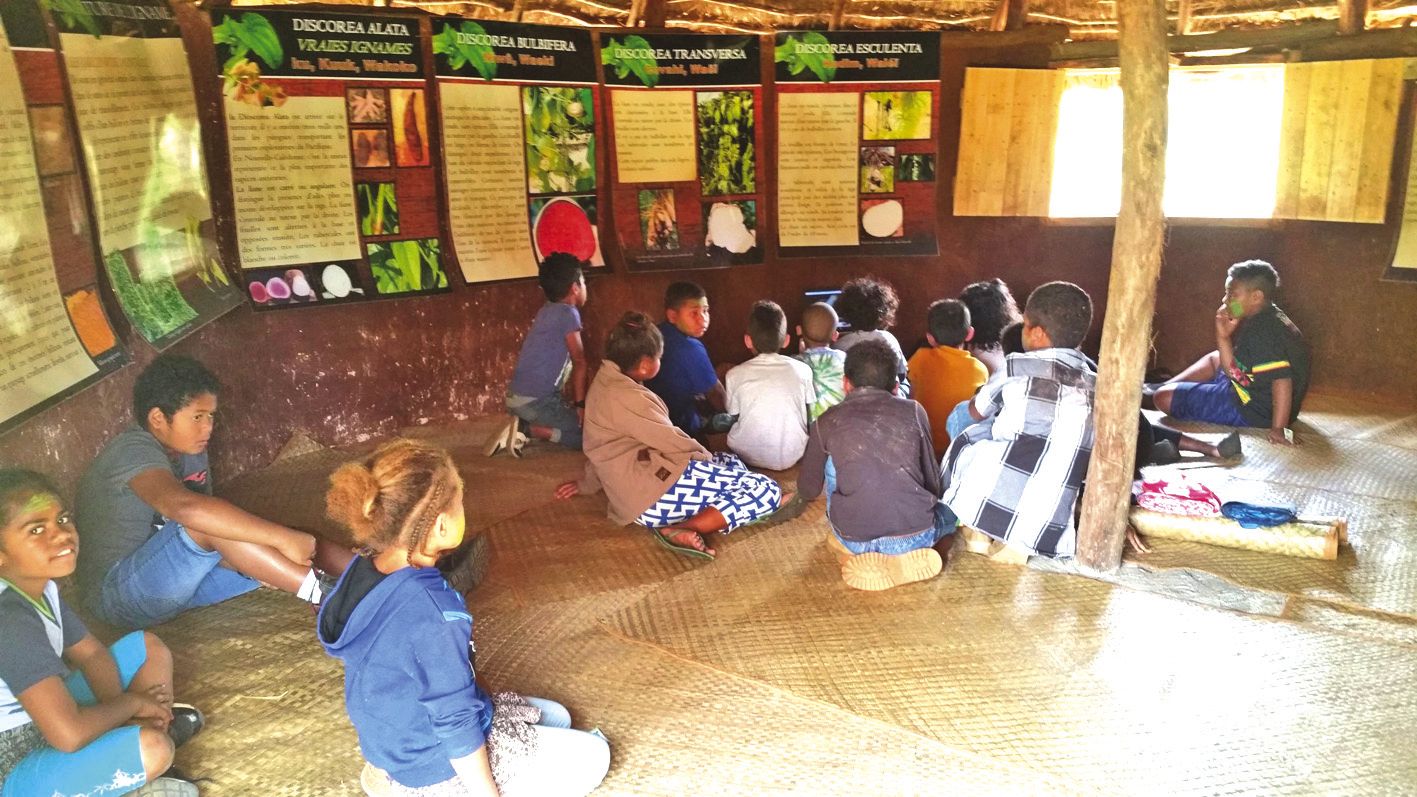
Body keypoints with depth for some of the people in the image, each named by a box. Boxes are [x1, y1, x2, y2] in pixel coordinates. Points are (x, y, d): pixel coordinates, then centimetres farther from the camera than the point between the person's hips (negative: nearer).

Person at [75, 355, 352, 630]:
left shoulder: (191, 450, 5)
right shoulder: (133, 452, -21)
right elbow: (185, 507, -43)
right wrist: (283, 538, -44)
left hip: (175, 581, 8)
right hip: (118, 594, -8)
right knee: (206, 524, -32)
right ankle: (320, 593, -32)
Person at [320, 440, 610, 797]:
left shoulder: (362, 573, -8)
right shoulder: (433, 613, -35)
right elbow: (457, 726, -26)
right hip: (441, 768, -8)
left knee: (555, 717, 22)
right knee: (592, 756, 5)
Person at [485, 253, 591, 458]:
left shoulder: (546, 311, 17)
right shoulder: (567, 313, -9)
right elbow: (579, 362, -8)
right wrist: (580, 404, -2)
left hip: (516, 397, 9)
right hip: (537, 400, -9)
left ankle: (521, 429, 5)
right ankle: (528, 430, -13)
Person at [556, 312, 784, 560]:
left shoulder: (607, 382, 13)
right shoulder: (627, 397, -17)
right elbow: (673, 442, -11)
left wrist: (588, 483, 36)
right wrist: (707, 457, 7)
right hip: (657, 491, -11)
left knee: (735, 464, 23)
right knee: (768, 491, -15)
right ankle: (682, 530, -24)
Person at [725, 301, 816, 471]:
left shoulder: (735, 375, -9)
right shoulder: (802, 369, -8)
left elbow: (733, 414, 4)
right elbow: (810, 406, 6)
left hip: (749, 457, 0)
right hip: (792, 457, 1)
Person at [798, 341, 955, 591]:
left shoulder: (827, 422, 6)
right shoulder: (914, 411, 6)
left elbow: (808, 490, 16)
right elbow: (933, 483, 13)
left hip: (855, 540, 1)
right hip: (915, 535, -1)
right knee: (949, 510, 33)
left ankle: (852, 550, 10)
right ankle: (904, 557, 3)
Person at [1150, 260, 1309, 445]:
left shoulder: (1263, 331, -25)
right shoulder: (1268, 320, 7)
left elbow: (1281, 379, -35)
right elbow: (1234, 370, 10)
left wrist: (1278, 429, -35)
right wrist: (1223, 336, -1)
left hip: (1254, 410, -11)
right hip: (1259, 394, 11)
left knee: (1165, 397, -12)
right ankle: (1161, 386, 32)